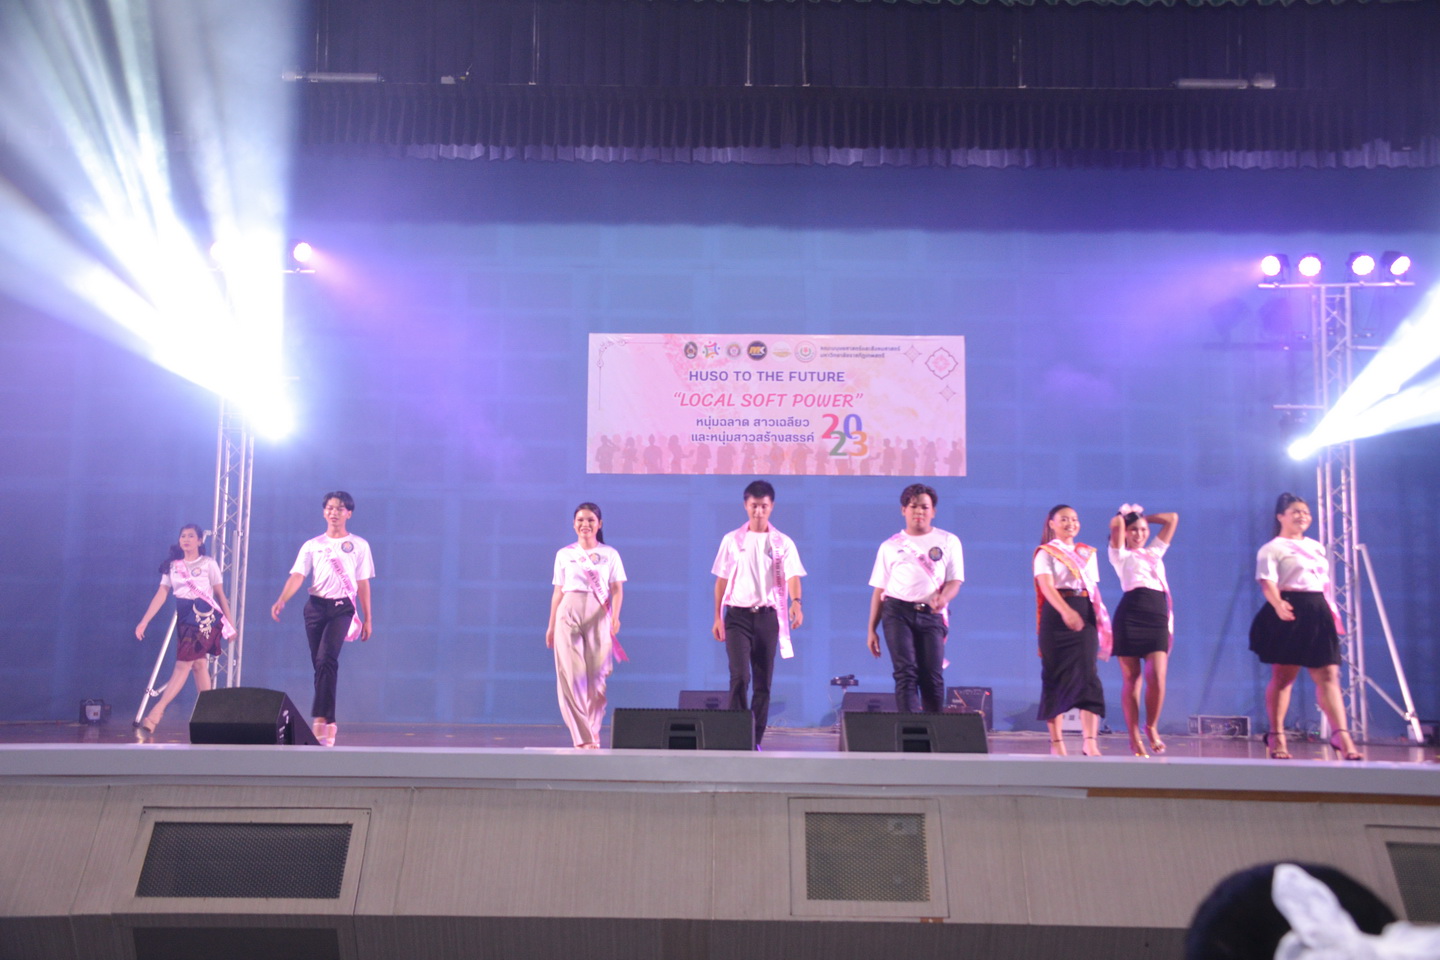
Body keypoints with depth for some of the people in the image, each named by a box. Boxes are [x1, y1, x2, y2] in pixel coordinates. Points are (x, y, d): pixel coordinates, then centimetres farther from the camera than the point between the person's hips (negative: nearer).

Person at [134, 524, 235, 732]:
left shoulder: (208, 564, 2)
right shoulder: (172, 566, 10)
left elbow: (220, 595, 3)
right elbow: (161, 595, 6)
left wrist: (230, 624, 1)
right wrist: (144, 621, -2)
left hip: (205, 617, -4)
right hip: (184, 618, 4)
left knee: (183, 664, -12)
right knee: (198, 664, 7)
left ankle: (157, 710, -16)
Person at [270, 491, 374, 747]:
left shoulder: (359, 545, 8)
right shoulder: (312, 545, 10)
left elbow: (363, 584, 9)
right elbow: (297, 575, -1)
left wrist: (367, 619, 7)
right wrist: (282, 600, -20)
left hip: (342, 606, -3)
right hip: (316, 606, 3)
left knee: (326, 659, -21)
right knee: (320, 664, 6)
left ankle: (320, 718, -20)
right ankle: (330, 722, 15)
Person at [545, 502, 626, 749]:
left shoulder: (610, 554, 7)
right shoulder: (564, 555, 11)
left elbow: (617, 590, 2)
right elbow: (558, 592, 13)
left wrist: (615, 617, -14)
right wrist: (551, 625, 11)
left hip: (598, 615, -1)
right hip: (569, 613, 1)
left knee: (597, 674, -4)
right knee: (571, 674, -7)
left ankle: (593, 732, 9)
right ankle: (582, 736, -6)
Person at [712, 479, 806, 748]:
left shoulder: (783, 543, 5)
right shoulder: (732, 540, 7)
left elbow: (792, 576, -8)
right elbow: (722, 580, 9)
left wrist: (796, 602, -28)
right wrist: (718, 617, 4)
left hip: (767, 615, 1)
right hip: (738, 614, -1)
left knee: (763, 681, 4)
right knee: (740, 675, -14)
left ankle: (756, 739, 13)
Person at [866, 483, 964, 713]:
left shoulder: (948, 541, 11)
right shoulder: (890, 546, 13)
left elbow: (955, 581, 5)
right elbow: (879, 589, 13)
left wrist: (943, 598, -19)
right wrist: (871, 630, 9)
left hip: (931, 615, 0)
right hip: (897, 611, 0)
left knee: (932, 677, -2)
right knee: (905, 672, -12)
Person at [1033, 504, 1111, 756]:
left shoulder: (1088, 553, 18)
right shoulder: (1045, 552, 1)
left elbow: (1094, 589, 19)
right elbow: (1046, 585, -14)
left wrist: (1100, 620, 9)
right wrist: (1066, 611, -31)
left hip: (1085, 615, 4)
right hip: (1056, 615, -4)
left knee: (1087, 672, -9)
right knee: (1055, 676, 0)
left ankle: (1089, 740, -14)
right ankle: (1056, 740, 6)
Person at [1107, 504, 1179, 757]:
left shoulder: (1155, 552, 24)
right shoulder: (1121, 555, 9)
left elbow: (1172, 519, 26)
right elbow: (1115, 524, -8)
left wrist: (1144, 517, 28)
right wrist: (1125, 517, 13)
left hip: (1158, 616, 4)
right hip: (1130, 614, -4)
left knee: (1157, 678, -10)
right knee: (1131, 679, -1)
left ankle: (1151, 727, 11)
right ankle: (1134, 737, 6)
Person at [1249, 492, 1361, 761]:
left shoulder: (1317, 547, 20)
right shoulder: (1272, 549, -2)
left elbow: (1325, 584, 24)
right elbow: (1268, 582, -16)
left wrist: (1333, 614, 18)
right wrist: (1277, 604, -34)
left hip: (1318, 613, 6)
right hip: (1289, 614, -6)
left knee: (1328, 675, 0)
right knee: (1283, 675, -2)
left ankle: (1342, 736, -3)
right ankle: (1277, 737, 4)